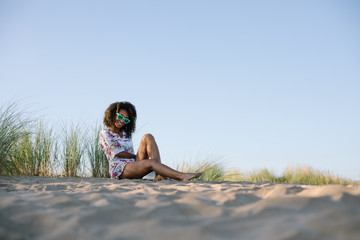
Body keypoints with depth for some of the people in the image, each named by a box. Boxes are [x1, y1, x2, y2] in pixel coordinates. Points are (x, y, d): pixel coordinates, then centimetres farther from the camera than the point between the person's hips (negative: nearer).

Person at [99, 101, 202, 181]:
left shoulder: (126, 134, 22)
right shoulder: (105, 133, 2)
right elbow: (117, 153, -9)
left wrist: (140, 157, 0)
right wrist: (138, 157, -2)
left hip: (133, 166, 7)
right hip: (119, 170, -6)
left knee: (147, 137, -14)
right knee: (152, 162, -33)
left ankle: (159, 175, -31)